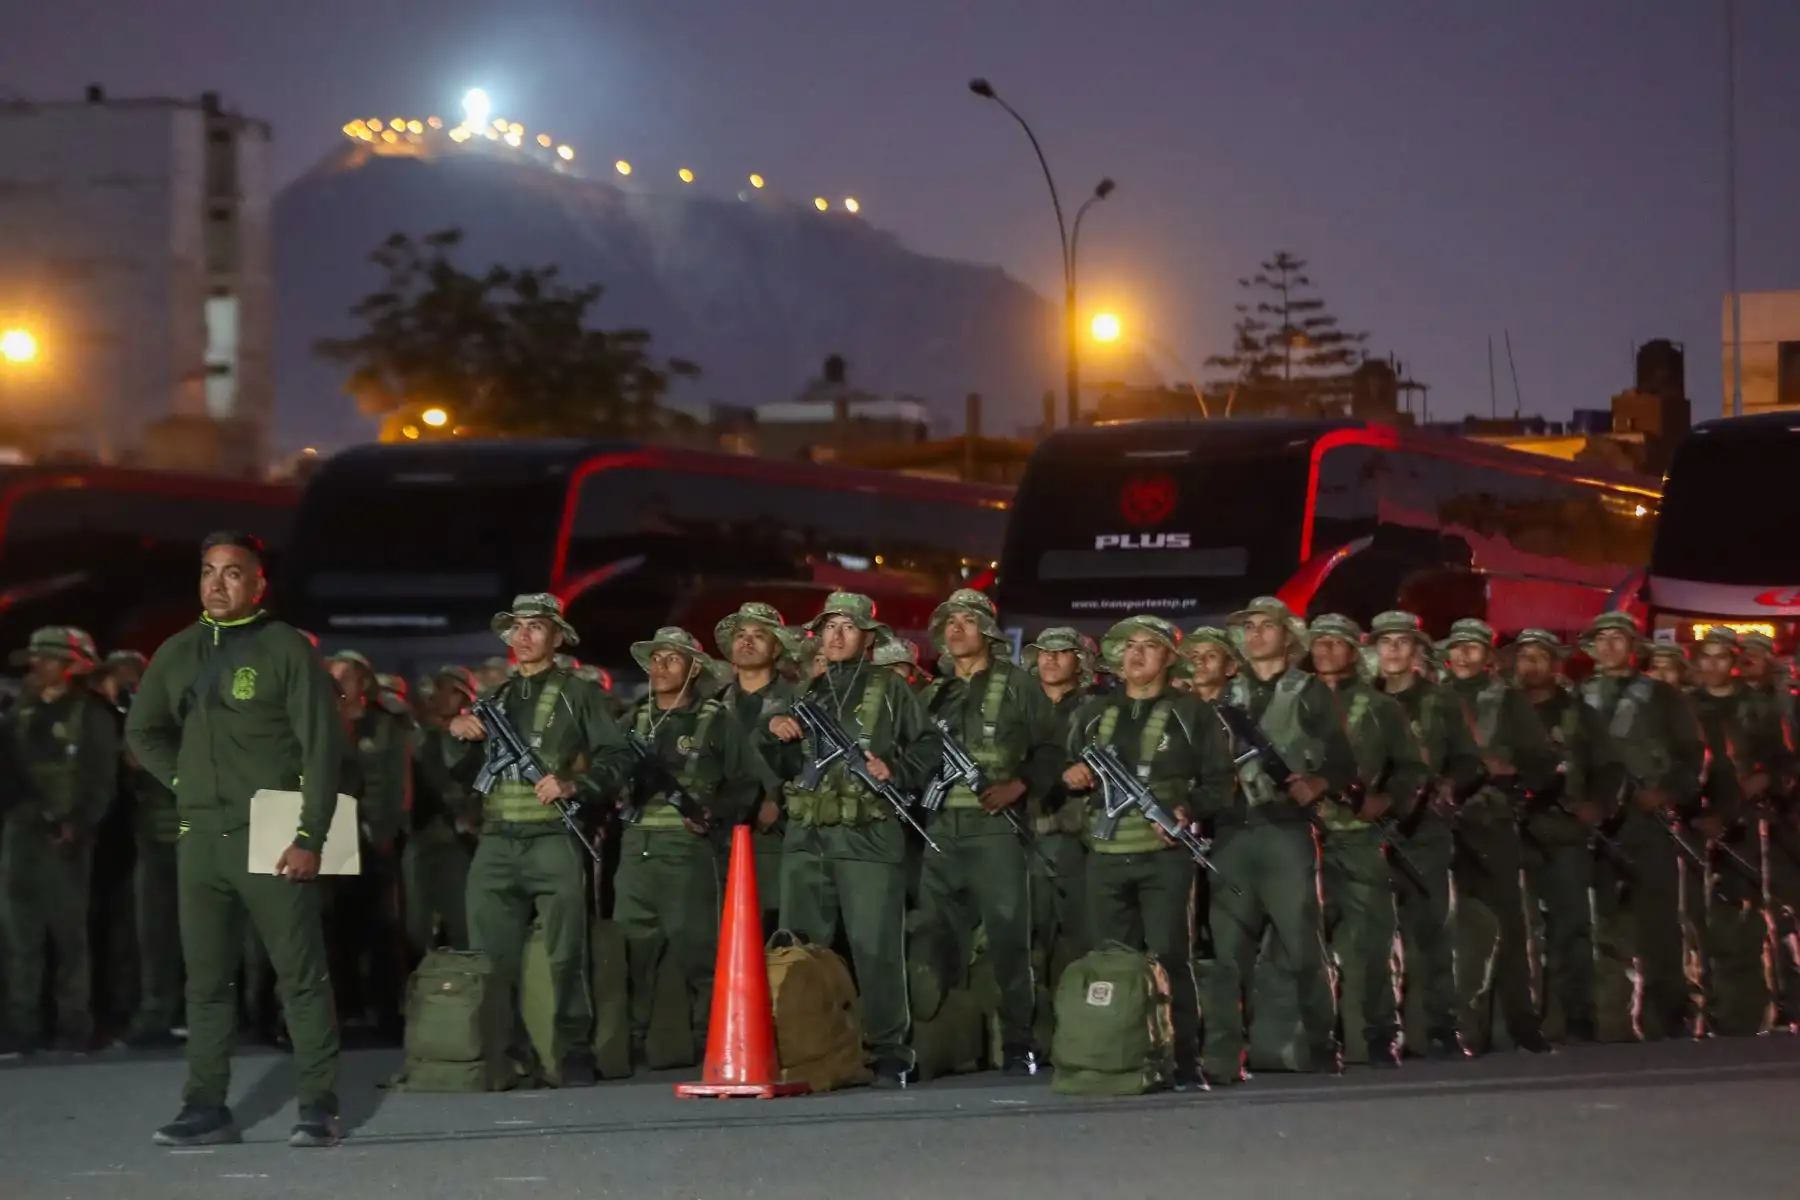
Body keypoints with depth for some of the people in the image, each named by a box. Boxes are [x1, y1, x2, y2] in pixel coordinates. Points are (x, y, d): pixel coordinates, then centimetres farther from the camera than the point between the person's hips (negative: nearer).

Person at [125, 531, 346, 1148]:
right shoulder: (178, 653, 12)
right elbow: (143, 732, 25)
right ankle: (206, 1107, 11)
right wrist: (186, 783, 10)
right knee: (206, 978, 6)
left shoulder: (287, 649, -4)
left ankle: (318, 1106, 1)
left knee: (301, 975, -3)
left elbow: (322, 746, -9)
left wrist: (310, 837, -14)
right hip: (200, 838, 5)